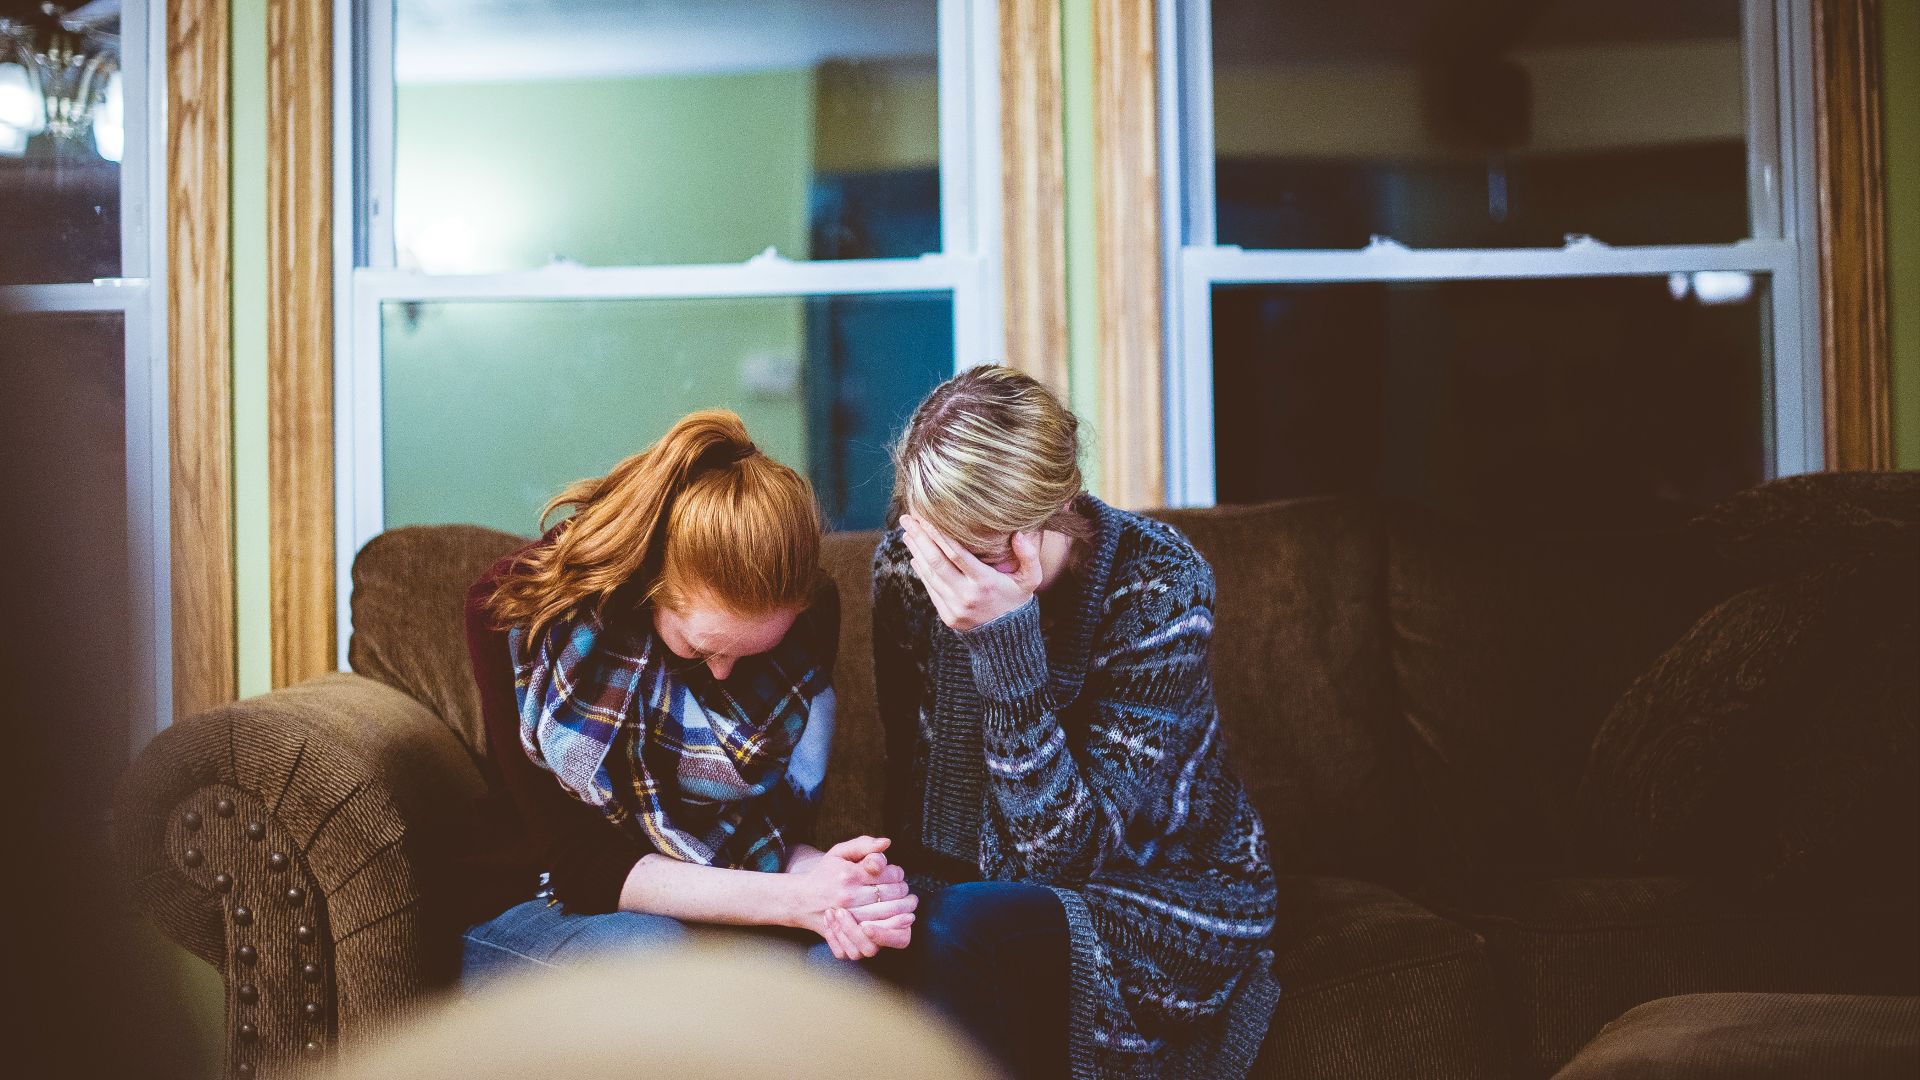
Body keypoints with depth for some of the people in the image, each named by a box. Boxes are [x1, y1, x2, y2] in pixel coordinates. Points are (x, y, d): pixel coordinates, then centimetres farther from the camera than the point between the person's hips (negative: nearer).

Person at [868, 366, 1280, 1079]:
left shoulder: (1158, 584, -22)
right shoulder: (905, 566, -8)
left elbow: (1066, 852, -25)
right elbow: (912, 787, 2)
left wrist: (1004, 640, -35)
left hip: (1168, 900, -4)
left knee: (961, 930, -33)